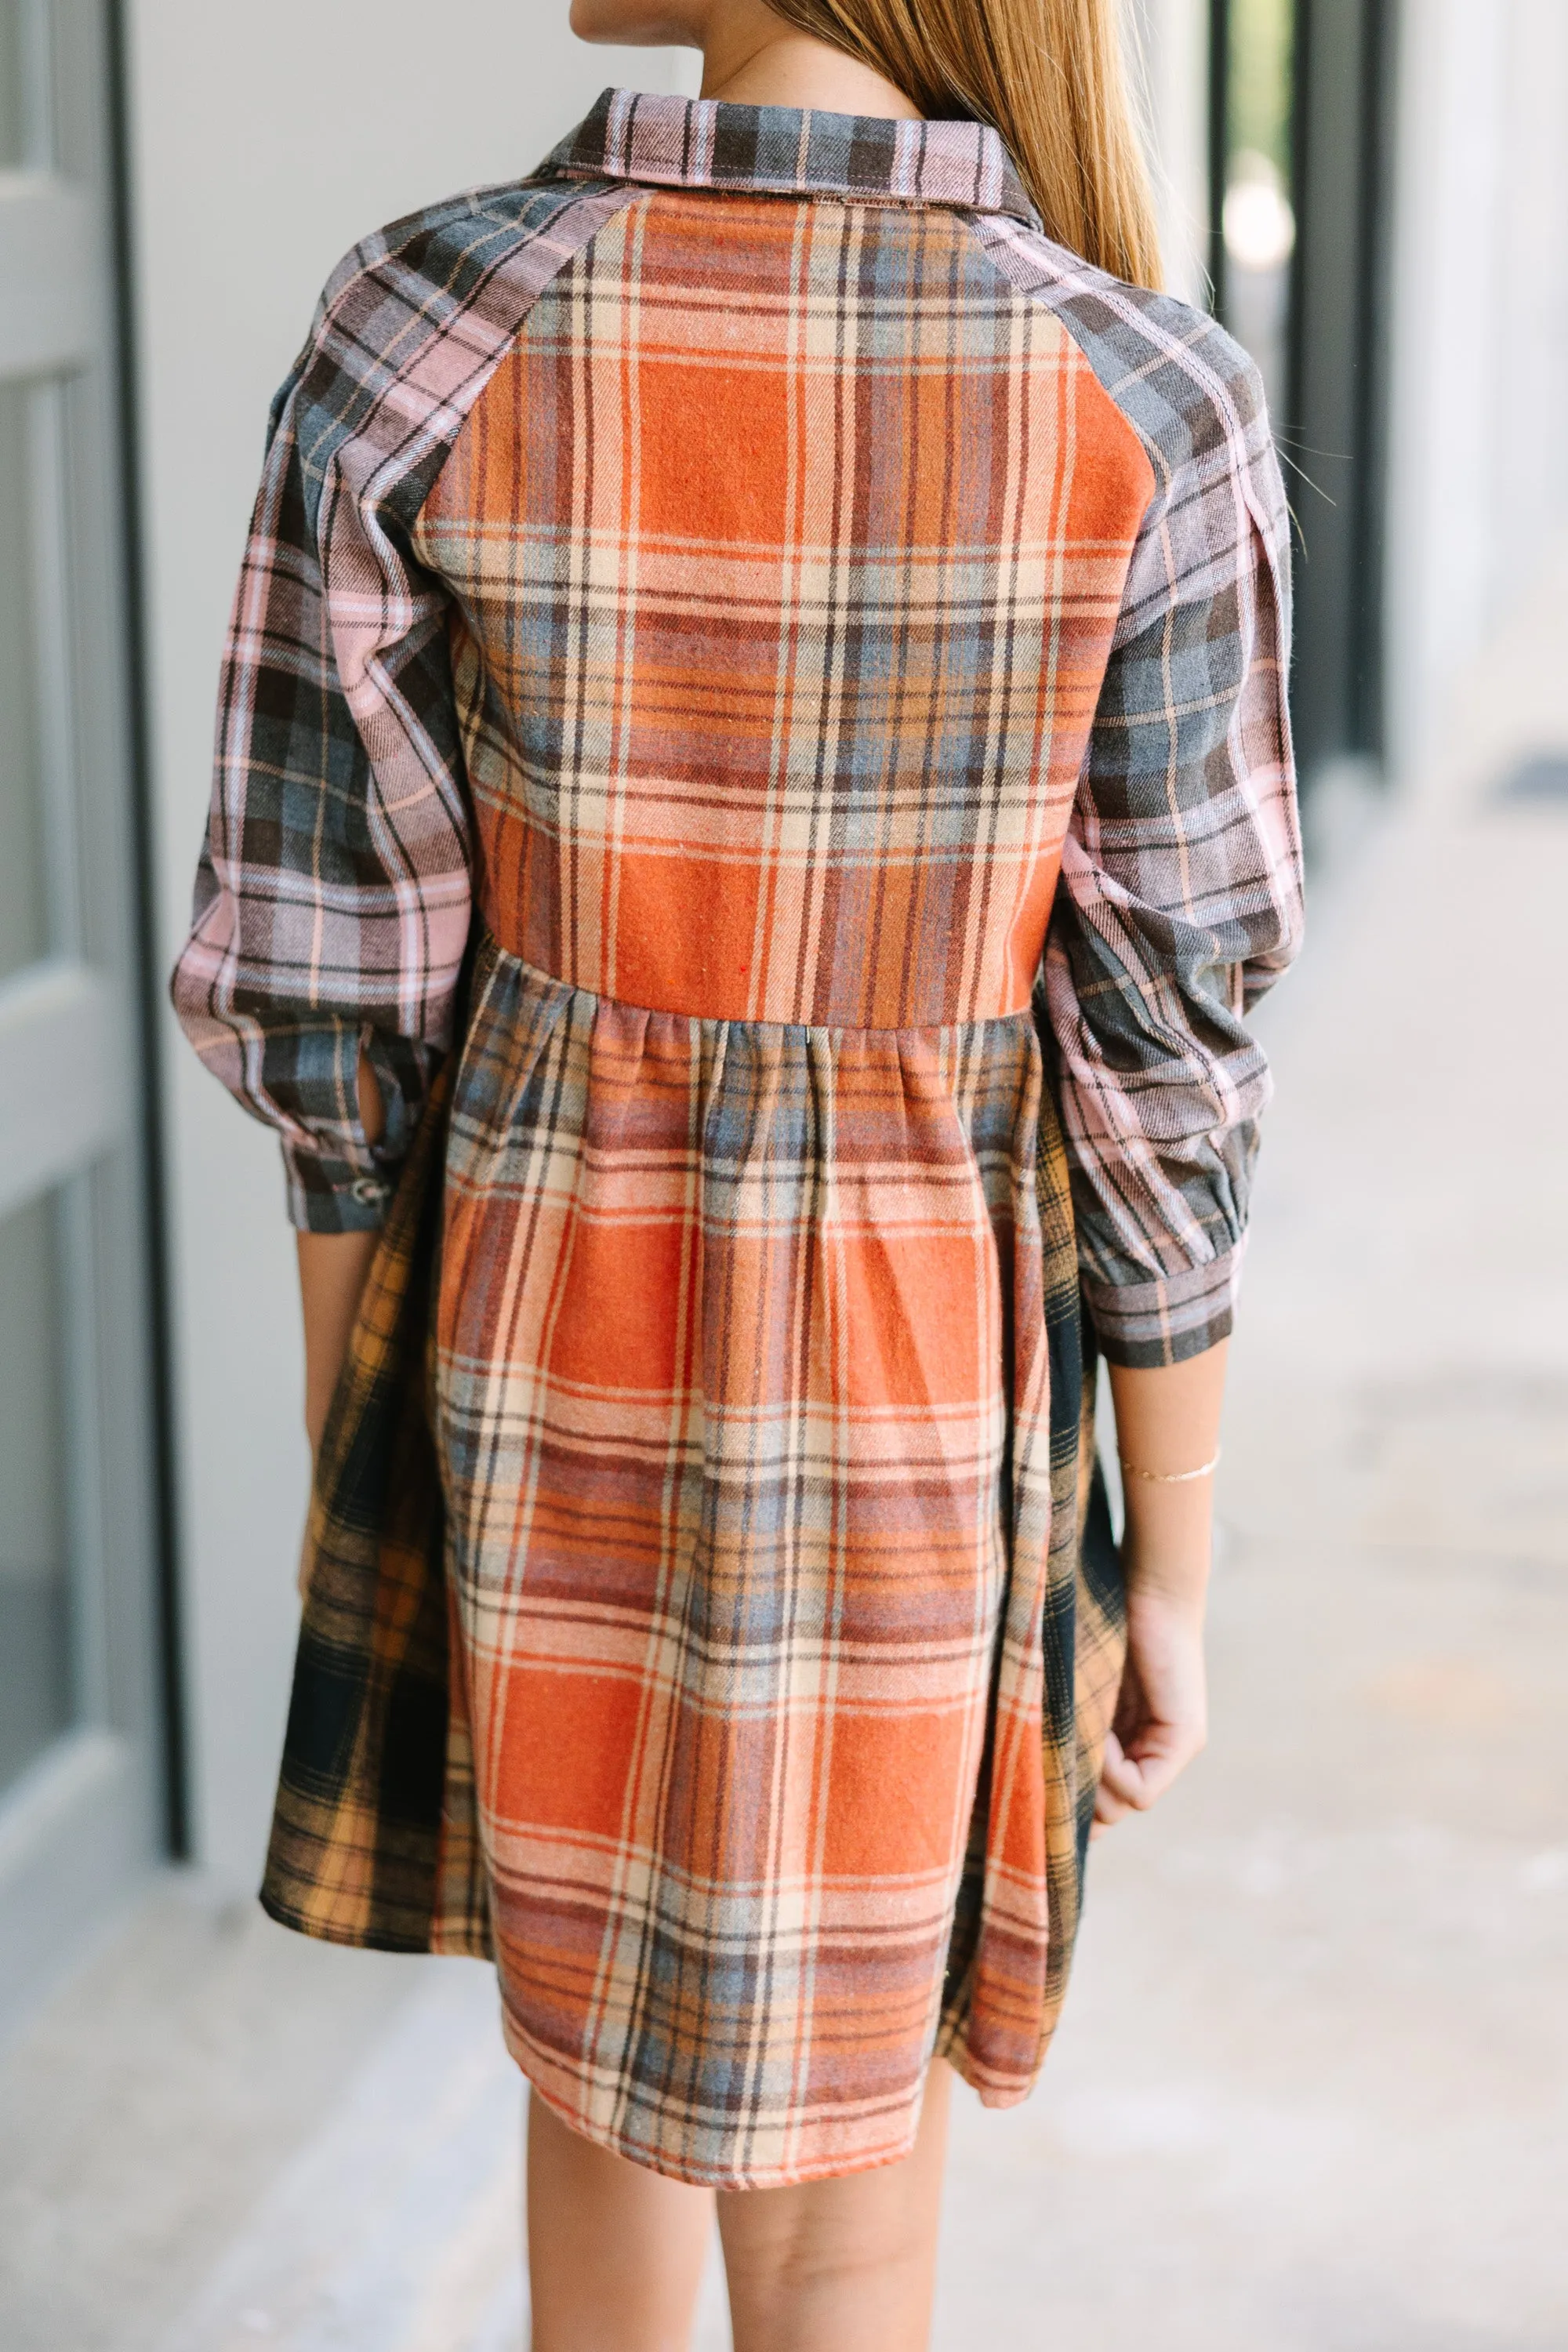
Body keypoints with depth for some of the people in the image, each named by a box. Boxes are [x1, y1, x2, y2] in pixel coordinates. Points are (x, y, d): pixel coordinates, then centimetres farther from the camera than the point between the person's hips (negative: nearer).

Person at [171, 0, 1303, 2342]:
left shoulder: (411, 337, -16)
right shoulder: (1152, 412, -18)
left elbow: (328, 978, -9)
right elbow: (1164, 1055, -12)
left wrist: (342, 1443, 7)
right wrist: (1175, 1564, 1)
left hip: (541, 1342, 1)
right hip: (919, 1395, -1)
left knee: (598, 2046, 27)